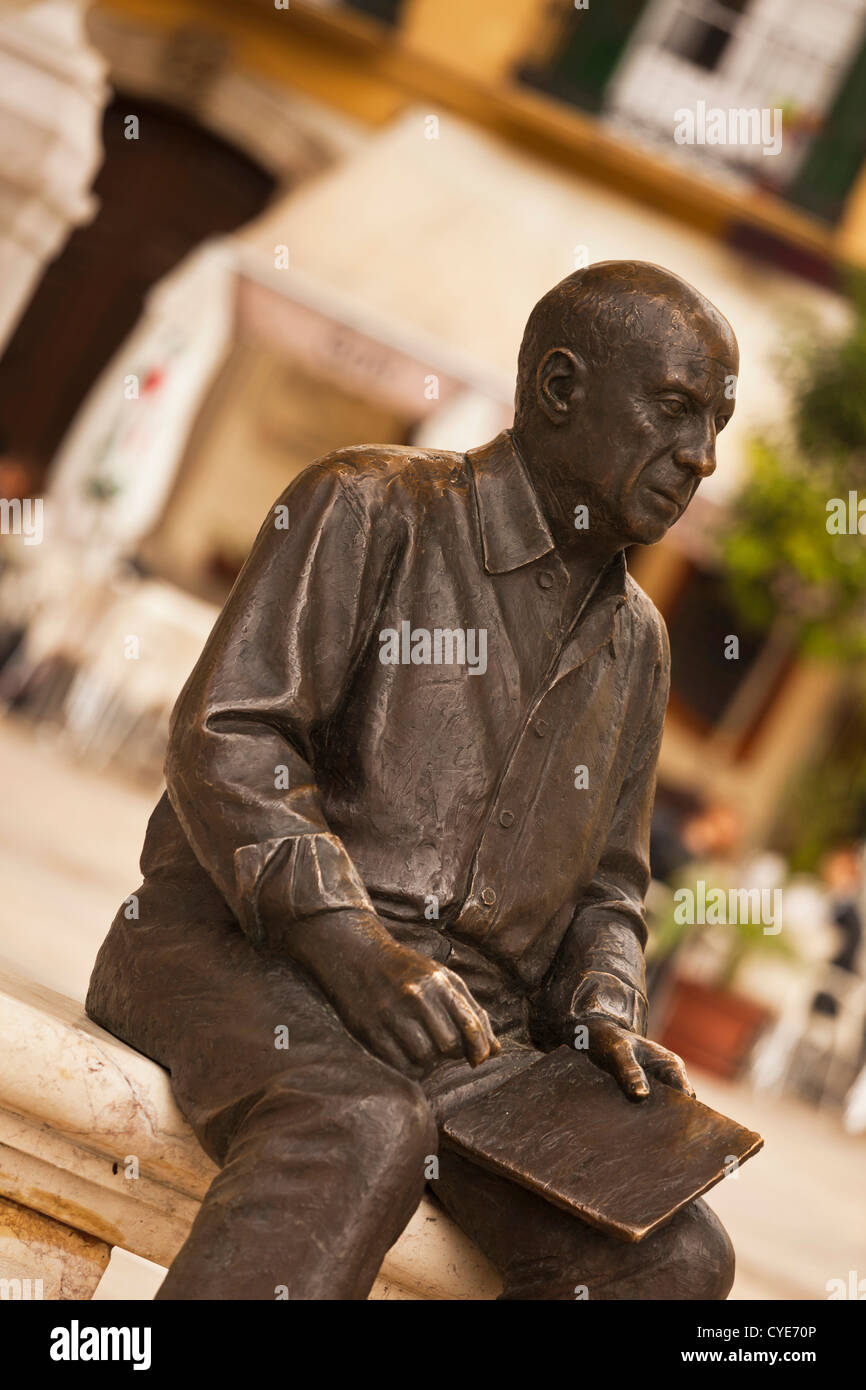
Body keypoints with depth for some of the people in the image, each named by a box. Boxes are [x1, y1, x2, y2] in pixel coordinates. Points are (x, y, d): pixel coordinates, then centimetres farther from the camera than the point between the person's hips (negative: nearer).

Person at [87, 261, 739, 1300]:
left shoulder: (633, 642, 21)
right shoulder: (372, 506, 1)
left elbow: (605, 884, 26)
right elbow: (223, 740, -10)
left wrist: (604, 1012, 4)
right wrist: (350, 944, -22)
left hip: (468, 1028, 6)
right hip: (242, 943, -5)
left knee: (678, 1254, -18)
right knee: (360, 1130, -39)